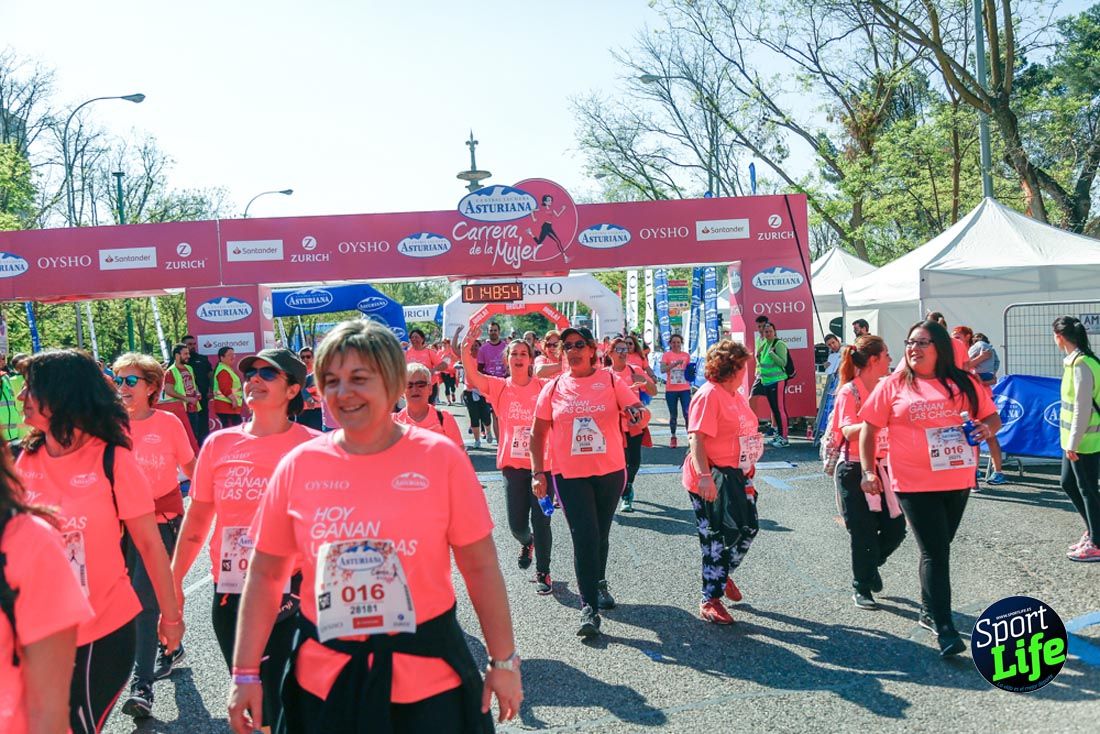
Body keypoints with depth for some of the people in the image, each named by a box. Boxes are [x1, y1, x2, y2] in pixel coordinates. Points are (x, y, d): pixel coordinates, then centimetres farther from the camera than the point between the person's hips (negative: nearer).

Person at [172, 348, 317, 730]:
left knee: (284, 702, 0)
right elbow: (195, 523, 10)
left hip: (292, 592, -4)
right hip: (230, 594, 4)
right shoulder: (218, 444, 2)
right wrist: (172, 585, 9)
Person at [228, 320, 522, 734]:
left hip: (428, 673, -1)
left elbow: (480, 567, -4)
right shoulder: (298, 465, -3)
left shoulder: (440, 457, -9)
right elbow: (265, 575, 3)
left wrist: (503, 661, -2)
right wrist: (246, 673, 3)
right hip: (323, 677, 2)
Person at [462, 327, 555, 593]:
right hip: (513, 463, 1)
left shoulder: (543, 387, -1)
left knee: (541, 521, 0)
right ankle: (527, 542, 44)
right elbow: (472, 375, -15)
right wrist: (466, 347, -29)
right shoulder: (499, 387, -1)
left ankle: (543, 572, 19)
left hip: (541, 462, -1)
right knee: (517, 525, 7)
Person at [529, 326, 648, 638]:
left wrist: (637, 412, -28)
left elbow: (639, 409, -3)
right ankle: (589, 608, -2)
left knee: (601, 534, 16)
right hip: (570, 474, -1)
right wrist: (538, 472, -2)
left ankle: (599, 582, 42)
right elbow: (538, 433, 4)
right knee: (584, 537, -9)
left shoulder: (611, 381, 0)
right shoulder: (553, 387, 1)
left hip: (610, 471, 1)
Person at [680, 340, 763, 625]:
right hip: (712, 479, -9)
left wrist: (748, 468, 25)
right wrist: (704, 476, -32)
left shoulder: (736, 395, 12)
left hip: (736, 475, 9)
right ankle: (710, 600, 14)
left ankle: (723, 574, 38)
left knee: (749, 528, 14)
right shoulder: (709, 395, -18)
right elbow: (696, 438, -24)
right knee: (718, 537, -1)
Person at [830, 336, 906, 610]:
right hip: (855, 470, -6)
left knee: (896, 527, 6)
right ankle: (861, 588, 19)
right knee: (864, 532, 0)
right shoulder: (849, 392, -12)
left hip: (883, 467, 6)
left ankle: (870, 565, 34)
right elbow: (849, 433, -23)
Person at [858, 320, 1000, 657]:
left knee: (937, 549, 17)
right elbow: (869, 428, 0)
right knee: (936, 553, -7)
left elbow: (992, 416, 14)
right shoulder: (894, 385, -2)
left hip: (959, 481, 4)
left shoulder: (965, 383, 5)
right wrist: (868, 471, -7)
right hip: (915, 484, -4)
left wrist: (987, 428, -10)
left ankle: (929, 611, 35)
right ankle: (944, 629, -1)